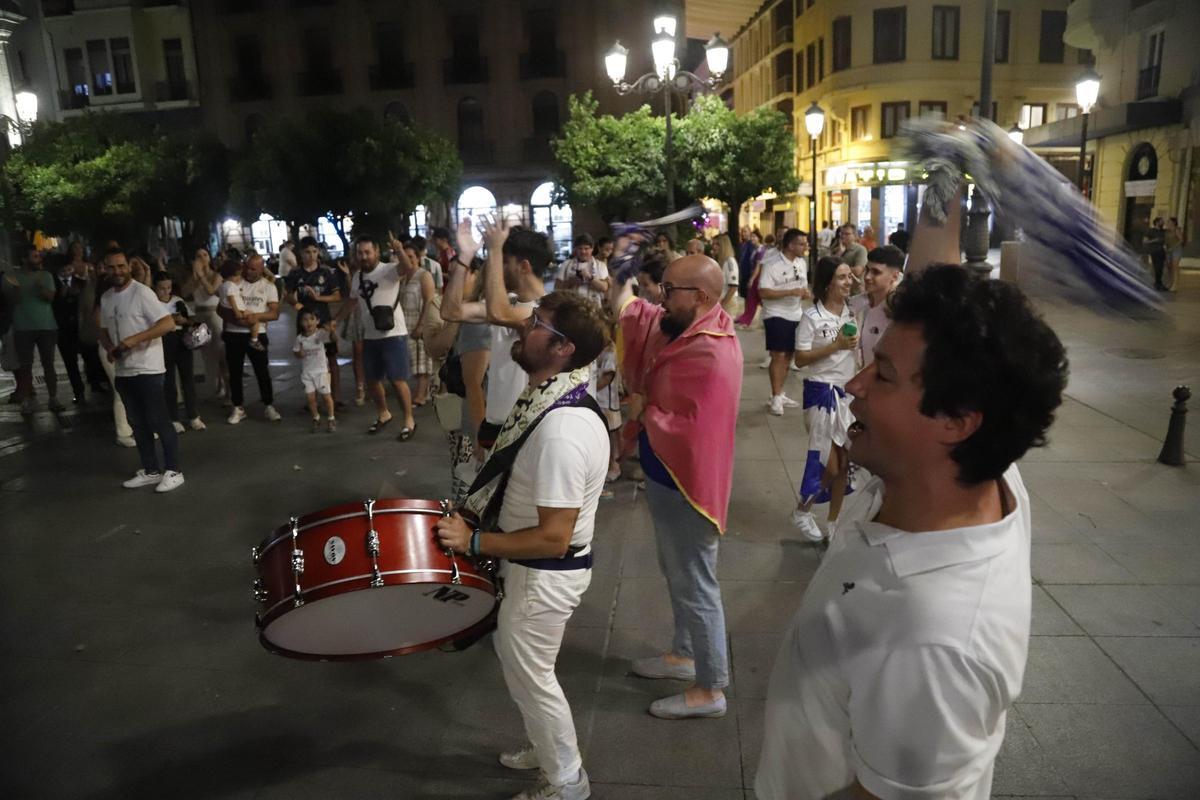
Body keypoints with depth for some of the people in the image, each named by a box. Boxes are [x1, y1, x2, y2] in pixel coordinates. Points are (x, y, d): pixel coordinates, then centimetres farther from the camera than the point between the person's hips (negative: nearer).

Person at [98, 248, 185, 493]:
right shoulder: (106, 298, 12)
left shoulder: (142, 292, -11)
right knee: (138, 423, 13)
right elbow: (104, 331, 22)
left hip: (147, 369, -8)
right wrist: (109, 348, 0)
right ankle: (150, 470, 23)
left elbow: (168, 324, -20)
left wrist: (135, 339, -25)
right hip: (123, 371, 8)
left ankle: (173, 471, 4)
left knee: (158, 420, -4)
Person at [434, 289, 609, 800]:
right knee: (520, 663, 27)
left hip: (544, 574, -9)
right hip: (535, 566, 9)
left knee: (528, 675, 12)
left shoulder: (562, 430, -33)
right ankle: (547, 746, 52)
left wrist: (473, 541, -25)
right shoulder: (550, 397, -3)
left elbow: (553, 537, -30)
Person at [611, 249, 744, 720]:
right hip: (666, 477, 10)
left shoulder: (712, 356, -29)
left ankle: (710, 690, 20)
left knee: (694, 584, 3)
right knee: (677, 575, 24)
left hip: (685, 483, -10)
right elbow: (628, 313, 13)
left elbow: (692, 433, -28)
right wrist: (621, 275, -4)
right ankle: (684, 654, 44)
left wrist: (643, 412, -14)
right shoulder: (677, 327, 1)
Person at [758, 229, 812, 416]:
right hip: (776, 315, -7)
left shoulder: (802, 263, 8)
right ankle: (775, 398, 1)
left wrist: (806, 293, -6)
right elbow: (763, 292, -22)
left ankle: (780, 395, 24)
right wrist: (791, 292, -27)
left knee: (787, 356, 12)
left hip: (795, 315, 7)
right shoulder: (772, 264, -16)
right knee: (778, 356, -8)